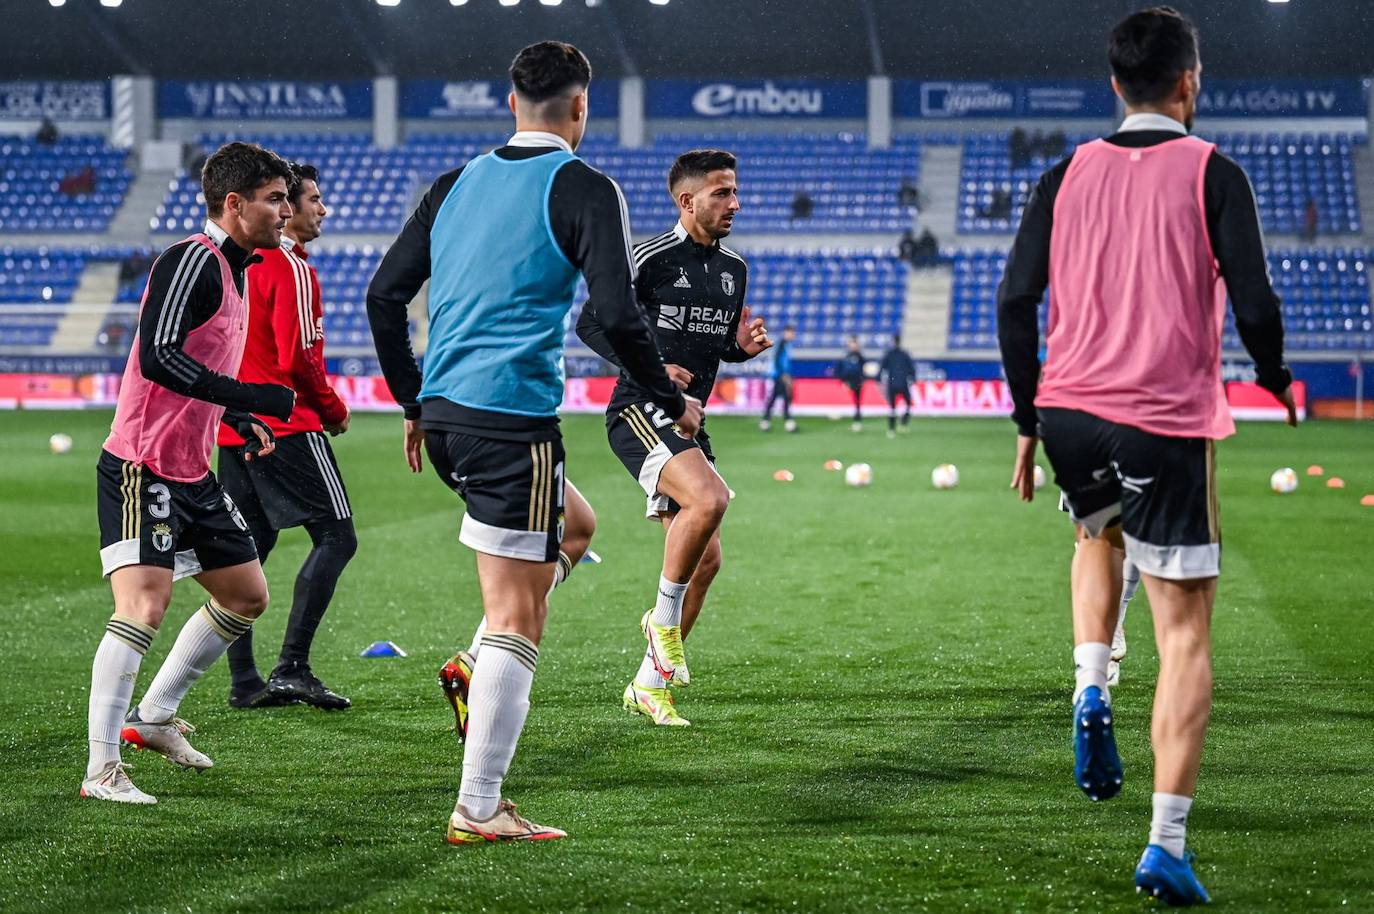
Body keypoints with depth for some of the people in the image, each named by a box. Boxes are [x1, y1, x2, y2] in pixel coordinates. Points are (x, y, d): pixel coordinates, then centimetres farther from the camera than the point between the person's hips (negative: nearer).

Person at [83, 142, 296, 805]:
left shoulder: (232, 269, 14)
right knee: (144, 605, -19)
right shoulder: (192, 261, -16)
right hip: (140, 469, -10)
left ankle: (154, 716, 28)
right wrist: (250, 397, -28)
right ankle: (101, 770, -15)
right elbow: (157, 357, -28)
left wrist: (237, 419, 14)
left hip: (192, 473, 10)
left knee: (247, 596, 16)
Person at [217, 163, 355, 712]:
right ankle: (291, 667, -14)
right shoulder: (290, 268, -11)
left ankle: (244, 681, 10)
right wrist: (335, 410, -3)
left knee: (247, 548, 10)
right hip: (287, 428, -9)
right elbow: (297, 358, -18)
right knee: (336, 537, -6)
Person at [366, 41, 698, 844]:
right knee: (517, 623, -2)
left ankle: (477, 671, 13)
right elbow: (619, 316, -14)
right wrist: (674, 403, 1)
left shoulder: (458, 184, 13)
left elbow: (385, 295, 14)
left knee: (575, 526, 29)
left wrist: (414, 403, 22)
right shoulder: (584, 189, -6)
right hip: (514, 419, -7)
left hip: (444, 416, 7)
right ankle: (478, 810, -3)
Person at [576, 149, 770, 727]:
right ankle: (664, 619, -12)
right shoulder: (650, 258, -10)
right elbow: (590, 323, -6)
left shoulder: (734, 269, 13)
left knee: (705, 559, 5)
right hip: (638, 412, -8)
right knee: (708, 496, -33)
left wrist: (745, 346, 1)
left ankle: (649, 684, 18)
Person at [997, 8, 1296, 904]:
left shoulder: (1067, 176, 7)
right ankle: (1167, 844, -6)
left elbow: (1015, 301, 5)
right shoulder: (1212, 175, -4)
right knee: (1186, 631, 2)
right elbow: (1255, 304, -9)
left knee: (1100, 534, 36)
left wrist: (1028, 422, 13)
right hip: (1167, 425, -4)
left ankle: (1091, 689, 12)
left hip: (1068, 410, 4)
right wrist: (1276, 378, 12)